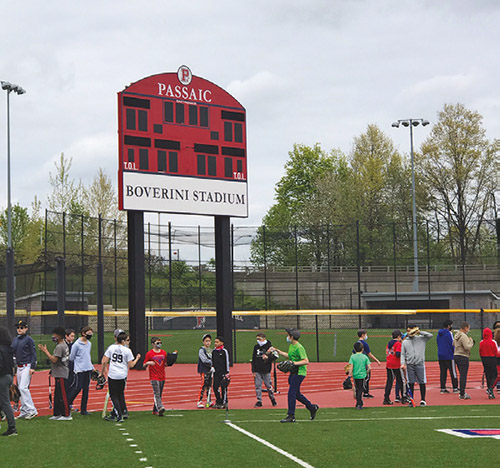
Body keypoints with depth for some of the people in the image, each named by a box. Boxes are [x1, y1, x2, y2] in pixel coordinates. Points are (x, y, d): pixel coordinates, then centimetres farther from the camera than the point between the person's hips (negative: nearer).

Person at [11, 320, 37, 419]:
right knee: (21, 388, 9)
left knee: (23, 388, -17)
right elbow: (13, 353, 18)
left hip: (27, 366, -8)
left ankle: (31, 410, -15)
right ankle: (24, 412, 15)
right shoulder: (15, 340, 13)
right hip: (18, 366, 8)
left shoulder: (29, 339, -7)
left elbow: (33, 354, -9)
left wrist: (32, 367, -16)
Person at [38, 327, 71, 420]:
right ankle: (57, 414, 19)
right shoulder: (64, 345, 17)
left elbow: (54, 359, -22)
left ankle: (67, 415, -7)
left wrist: (45, 351, -16)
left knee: (62, 395, -8)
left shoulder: (59, 347, -16)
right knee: (57, 395, 14)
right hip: (60, 374, 11)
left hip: (61, 375, -11)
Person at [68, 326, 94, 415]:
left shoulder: (89, 344, 12)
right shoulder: (76, 344, -9)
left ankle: (83, 409, 9)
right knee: (78, 388, -8)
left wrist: (92, 367, 18)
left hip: (88, 369, 7)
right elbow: (71, 358, -3)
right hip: (79, 370, -7)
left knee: (86, 389, 6)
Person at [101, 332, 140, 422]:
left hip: (112, 375, 0)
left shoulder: (111, 348, 0)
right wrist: (137, 359, 15)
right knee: (120, 395, 17)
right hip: (122, 376, 0)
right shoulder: (127, 350, -4)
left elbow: (104, 361, -1)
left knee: (114, 396, 4)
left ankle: (119, 415, -7)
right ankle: (114, 414, 21)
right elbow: (131, 365, -2)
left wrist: (102, 371, 13)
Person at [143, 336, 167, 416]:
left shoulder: (164, 353, 10)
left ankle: (155, 410, 19)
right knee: (156, 393, -15)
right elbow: (144, 365, -1)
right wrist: (148, 363, -22)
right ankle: (160, 408, -26)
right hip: (154, 377, -5)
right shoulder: (149, 354, -5)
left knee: (159, 394, 9)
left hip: (162, 377, 5)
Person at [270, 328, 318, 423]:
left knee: (291, 393, -10)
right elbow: (289, 356, 30)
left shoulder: (299, 347, -18)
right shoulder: (291, 345, 11)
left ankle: (291, 416, -6)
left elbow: (306, 361, -23)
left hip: (299, 373, -10)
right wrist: (277, 351, 29)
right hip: (294, 372, 10)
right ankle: (312, 408, 30)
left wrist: (294, 363, -27)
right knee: (296, 394, 17)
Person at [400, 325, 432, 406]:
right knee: (411, 383, 4)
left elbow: (430, 335, -3)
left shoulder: (421, 339, 7)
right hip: (409, 365, 1)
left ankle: (423, 400, 8)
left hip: (420, 364, -1)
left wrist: (420, 332, -7)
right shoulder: (405, 342, 10)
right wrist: (403, 364, -4)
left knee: (422, 383, 0)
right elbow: (403, 354, 9)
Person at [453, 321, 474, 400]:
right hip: (463, 357, -10)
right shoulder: (463, 336, -17)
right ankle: (462, 394, -7)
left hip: (456, 355, 10)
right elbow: (467, 347, -23)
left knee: (462, 375, 16)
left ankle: (462, 392, 19)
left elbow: (453, 344, 24)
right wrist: (471, 341, -6)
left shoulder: (456, 335, 12)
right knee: (463, 376, -7)